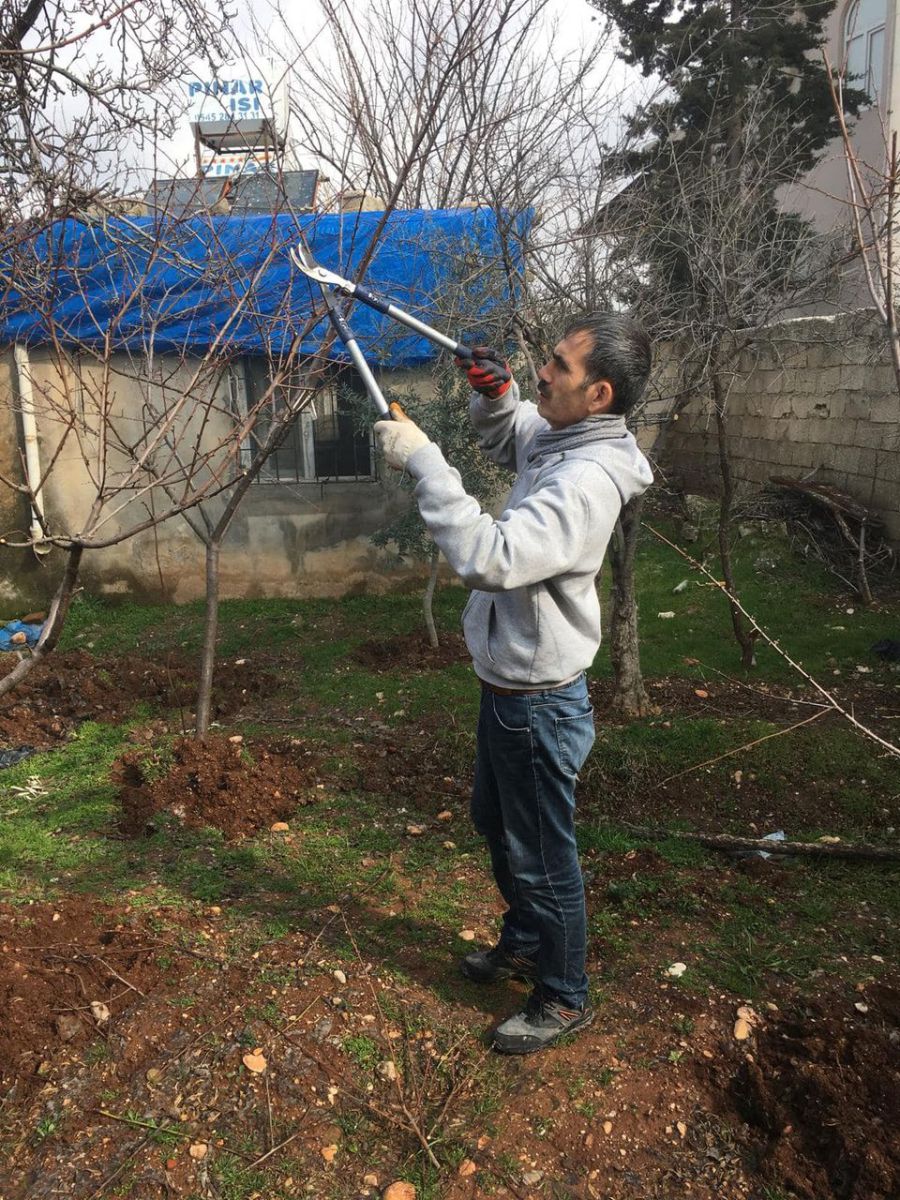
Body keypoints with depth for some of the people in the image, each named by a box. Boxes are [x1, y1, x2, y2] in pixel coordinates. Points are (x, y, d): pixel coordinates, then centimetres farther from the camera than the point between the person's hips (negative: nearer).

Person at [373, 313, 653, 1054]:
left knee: (543, 854, 9)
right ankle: (525, 943, 50)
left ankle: (565, 999, 32)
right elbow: (506, 434, 23)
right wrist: (494, 393, -1)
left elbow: (488, 559, -40)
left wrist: (422, 461, -33)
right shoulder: (557, 437, 1)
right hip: (509, 683, 10)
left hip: (539, 701, -10)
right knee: (497, 825, 27)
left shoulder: (586, 480, -29)